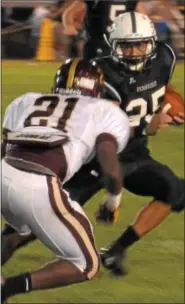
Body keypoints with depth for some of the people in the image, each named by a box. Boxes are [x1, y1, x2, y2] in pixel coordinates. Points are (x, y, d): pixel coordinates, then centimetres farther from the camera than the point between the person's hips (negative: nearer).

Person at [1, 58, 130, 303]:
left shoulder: (26, 102, 29)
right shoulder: (106, 113, 18)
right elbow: (111, 171, 6)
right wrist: (113, 203, 26)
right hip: (39, 189, -5)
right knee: (87, 266, 14)